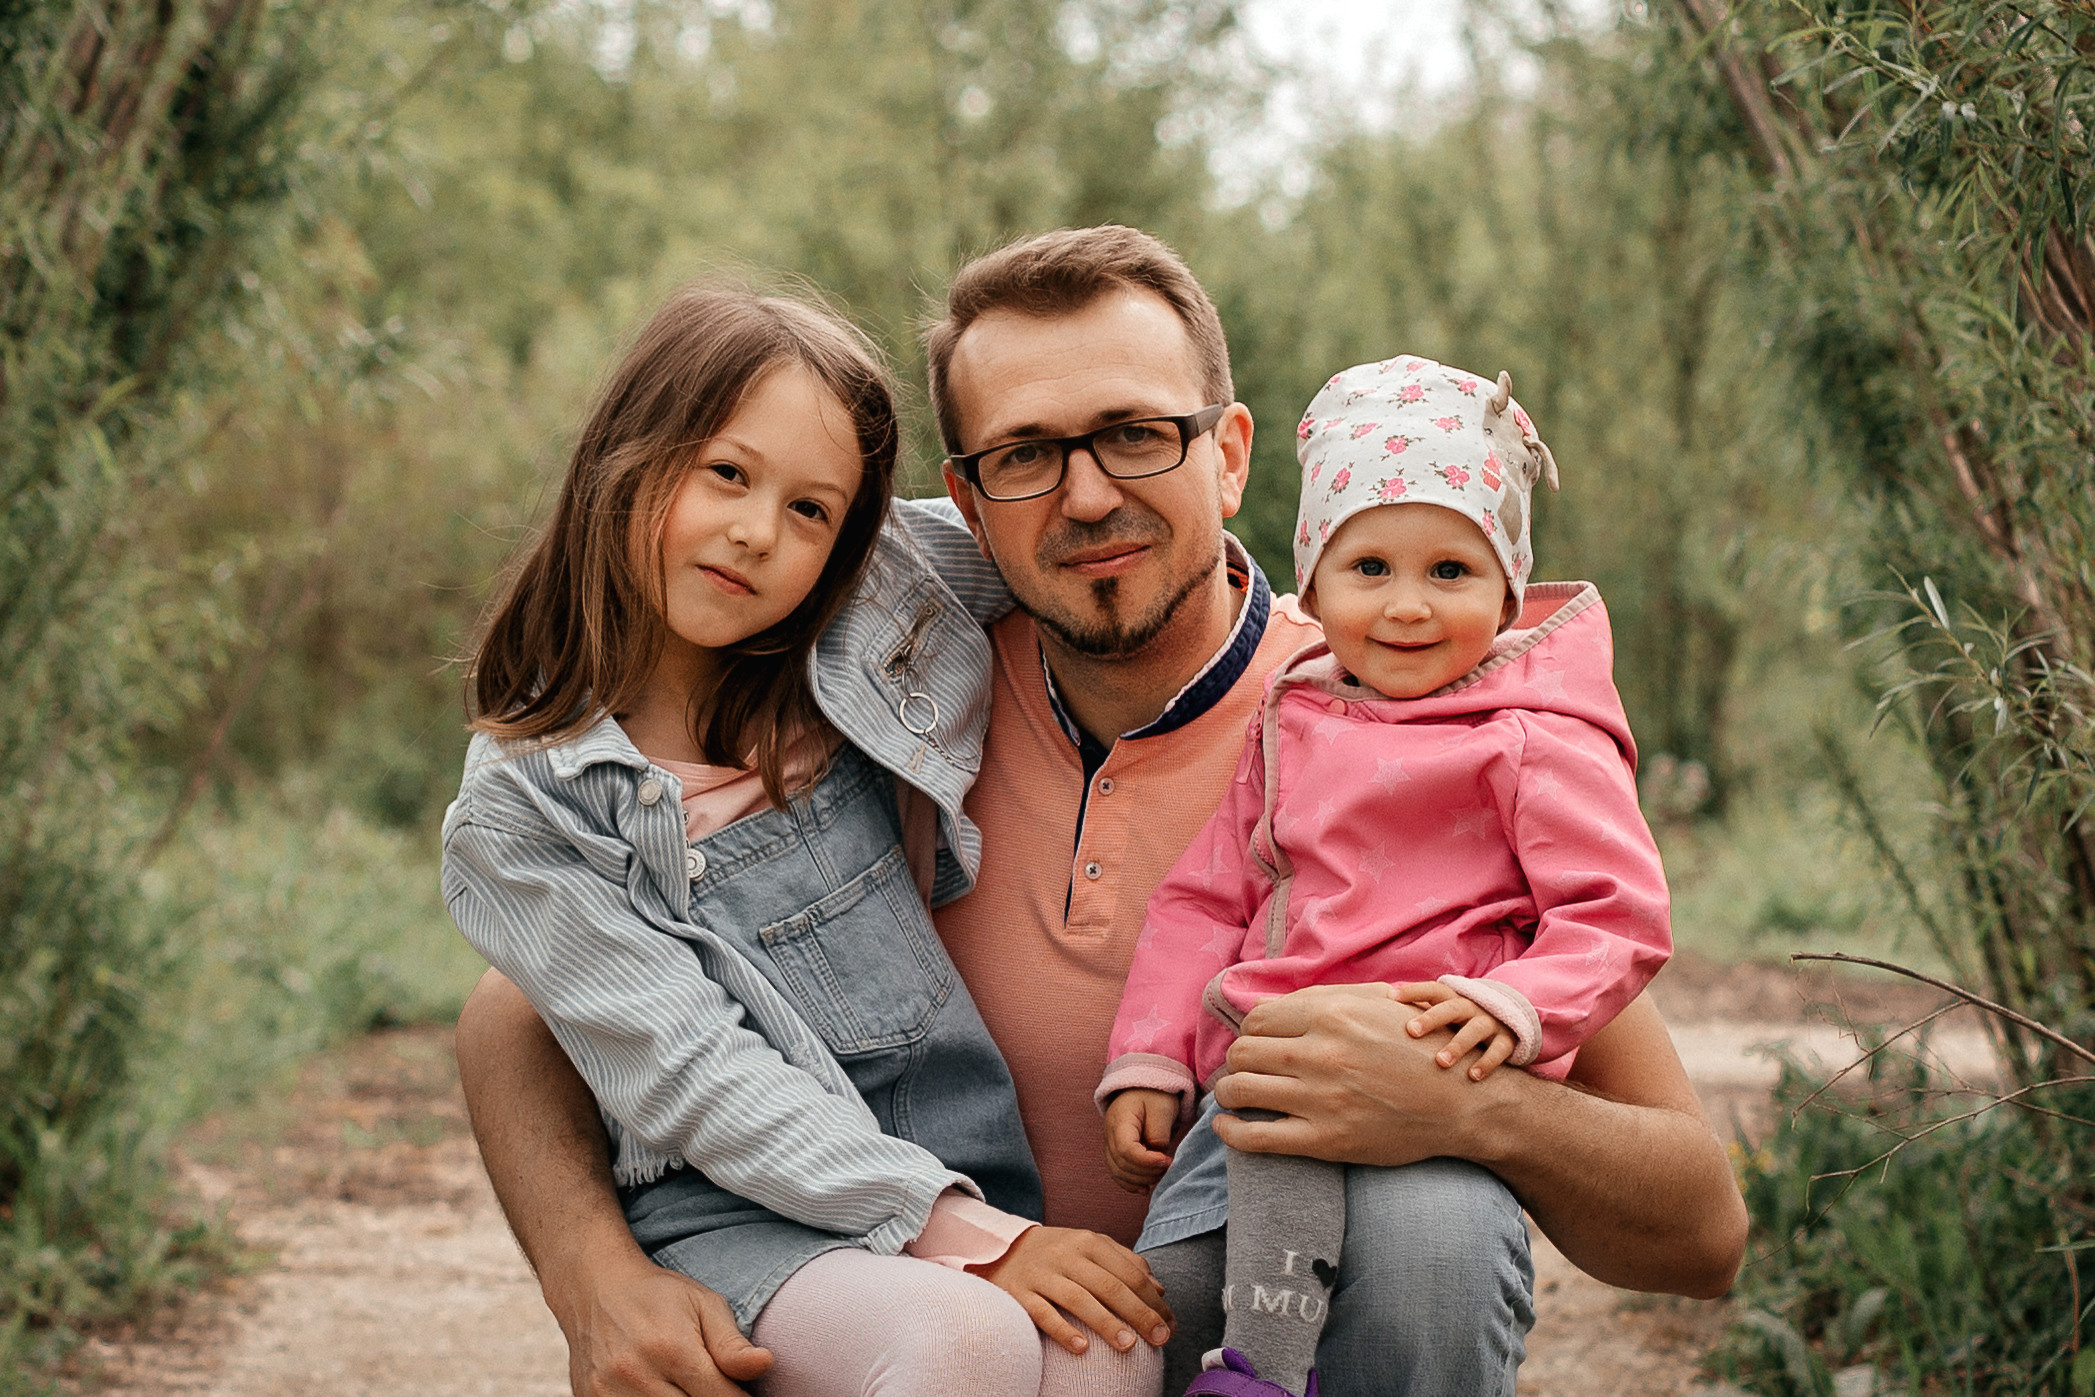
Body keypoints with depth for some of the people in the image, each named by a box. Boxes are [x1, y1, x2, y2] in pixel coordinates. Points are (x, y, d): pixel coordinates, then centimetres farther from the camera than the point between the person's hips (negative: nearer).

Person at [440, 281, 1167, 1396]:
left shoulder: (852, 685, 9)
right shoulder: (519, 816, -2)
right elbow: (694, 1080, -10)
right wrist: (963, 1232, -19)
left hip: (983, 1194, 3)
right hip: (743, 1220, -3)